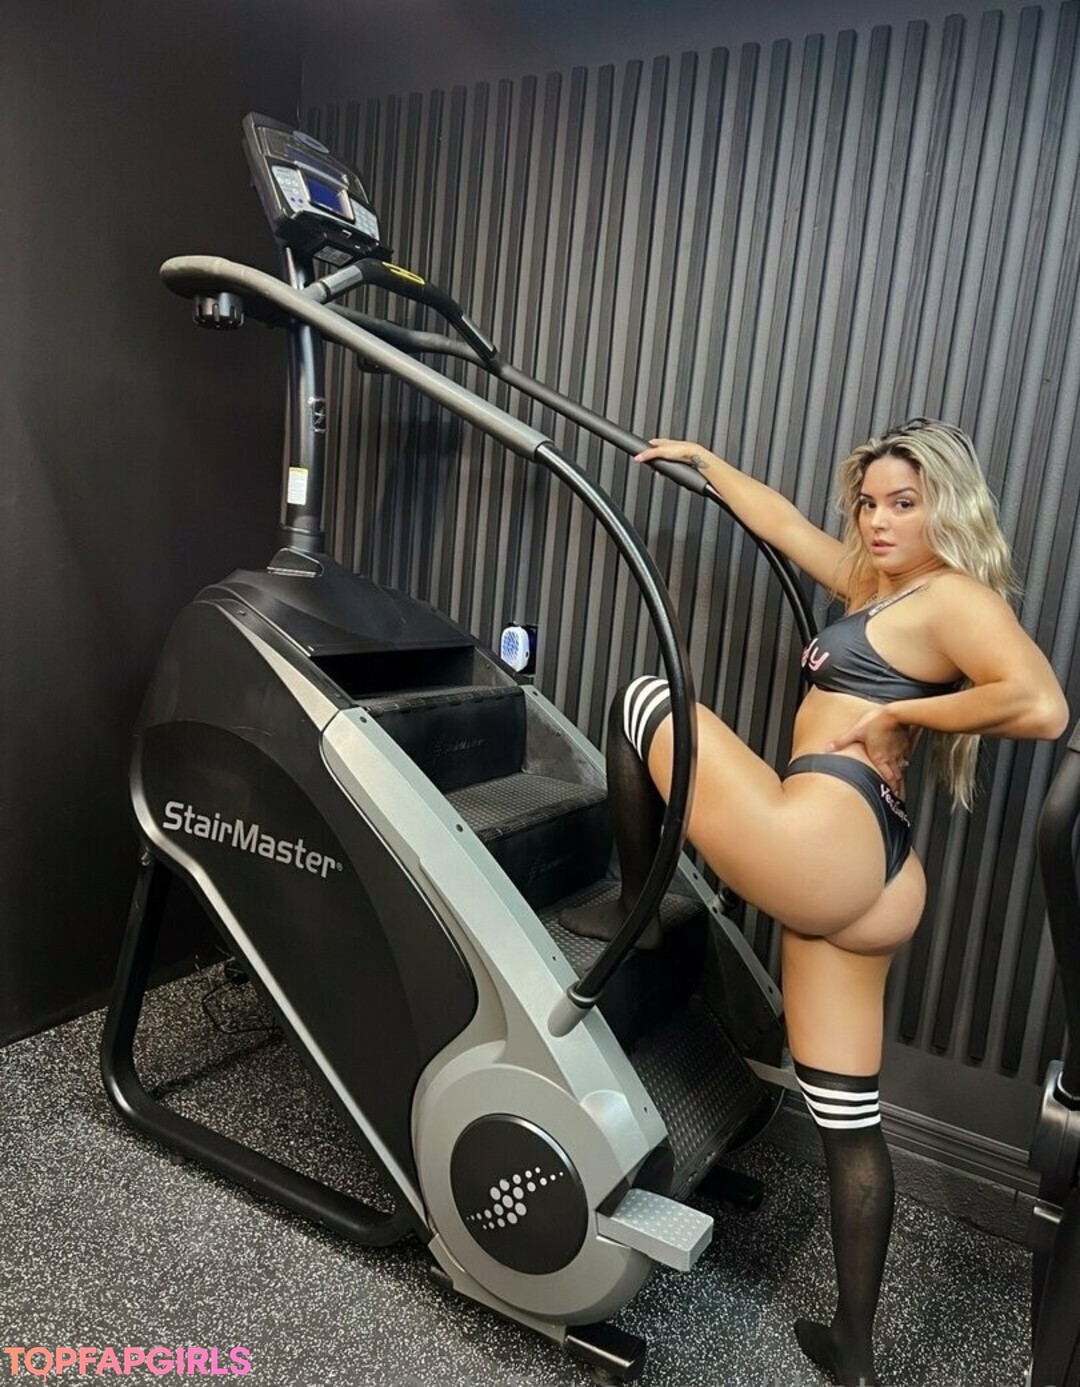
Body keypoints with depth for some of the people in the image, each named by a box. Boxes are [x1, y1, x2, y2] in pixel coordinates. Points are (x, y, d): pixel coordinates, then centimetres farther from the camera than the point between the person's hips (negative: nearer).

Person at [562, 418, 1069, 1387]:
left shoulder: (954, 596, -3)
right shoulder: (879, 584, 22)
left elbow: (1044, 709, -20)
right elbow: (784, 524, 33)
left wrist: (903, 712, -12)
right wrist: (701, 458, 40)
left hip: (823, 841, -10)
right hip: (860, 875, 10)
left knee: (643, 701, 7)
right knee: (850, 1117, 14)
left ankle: (633, 909, 17)